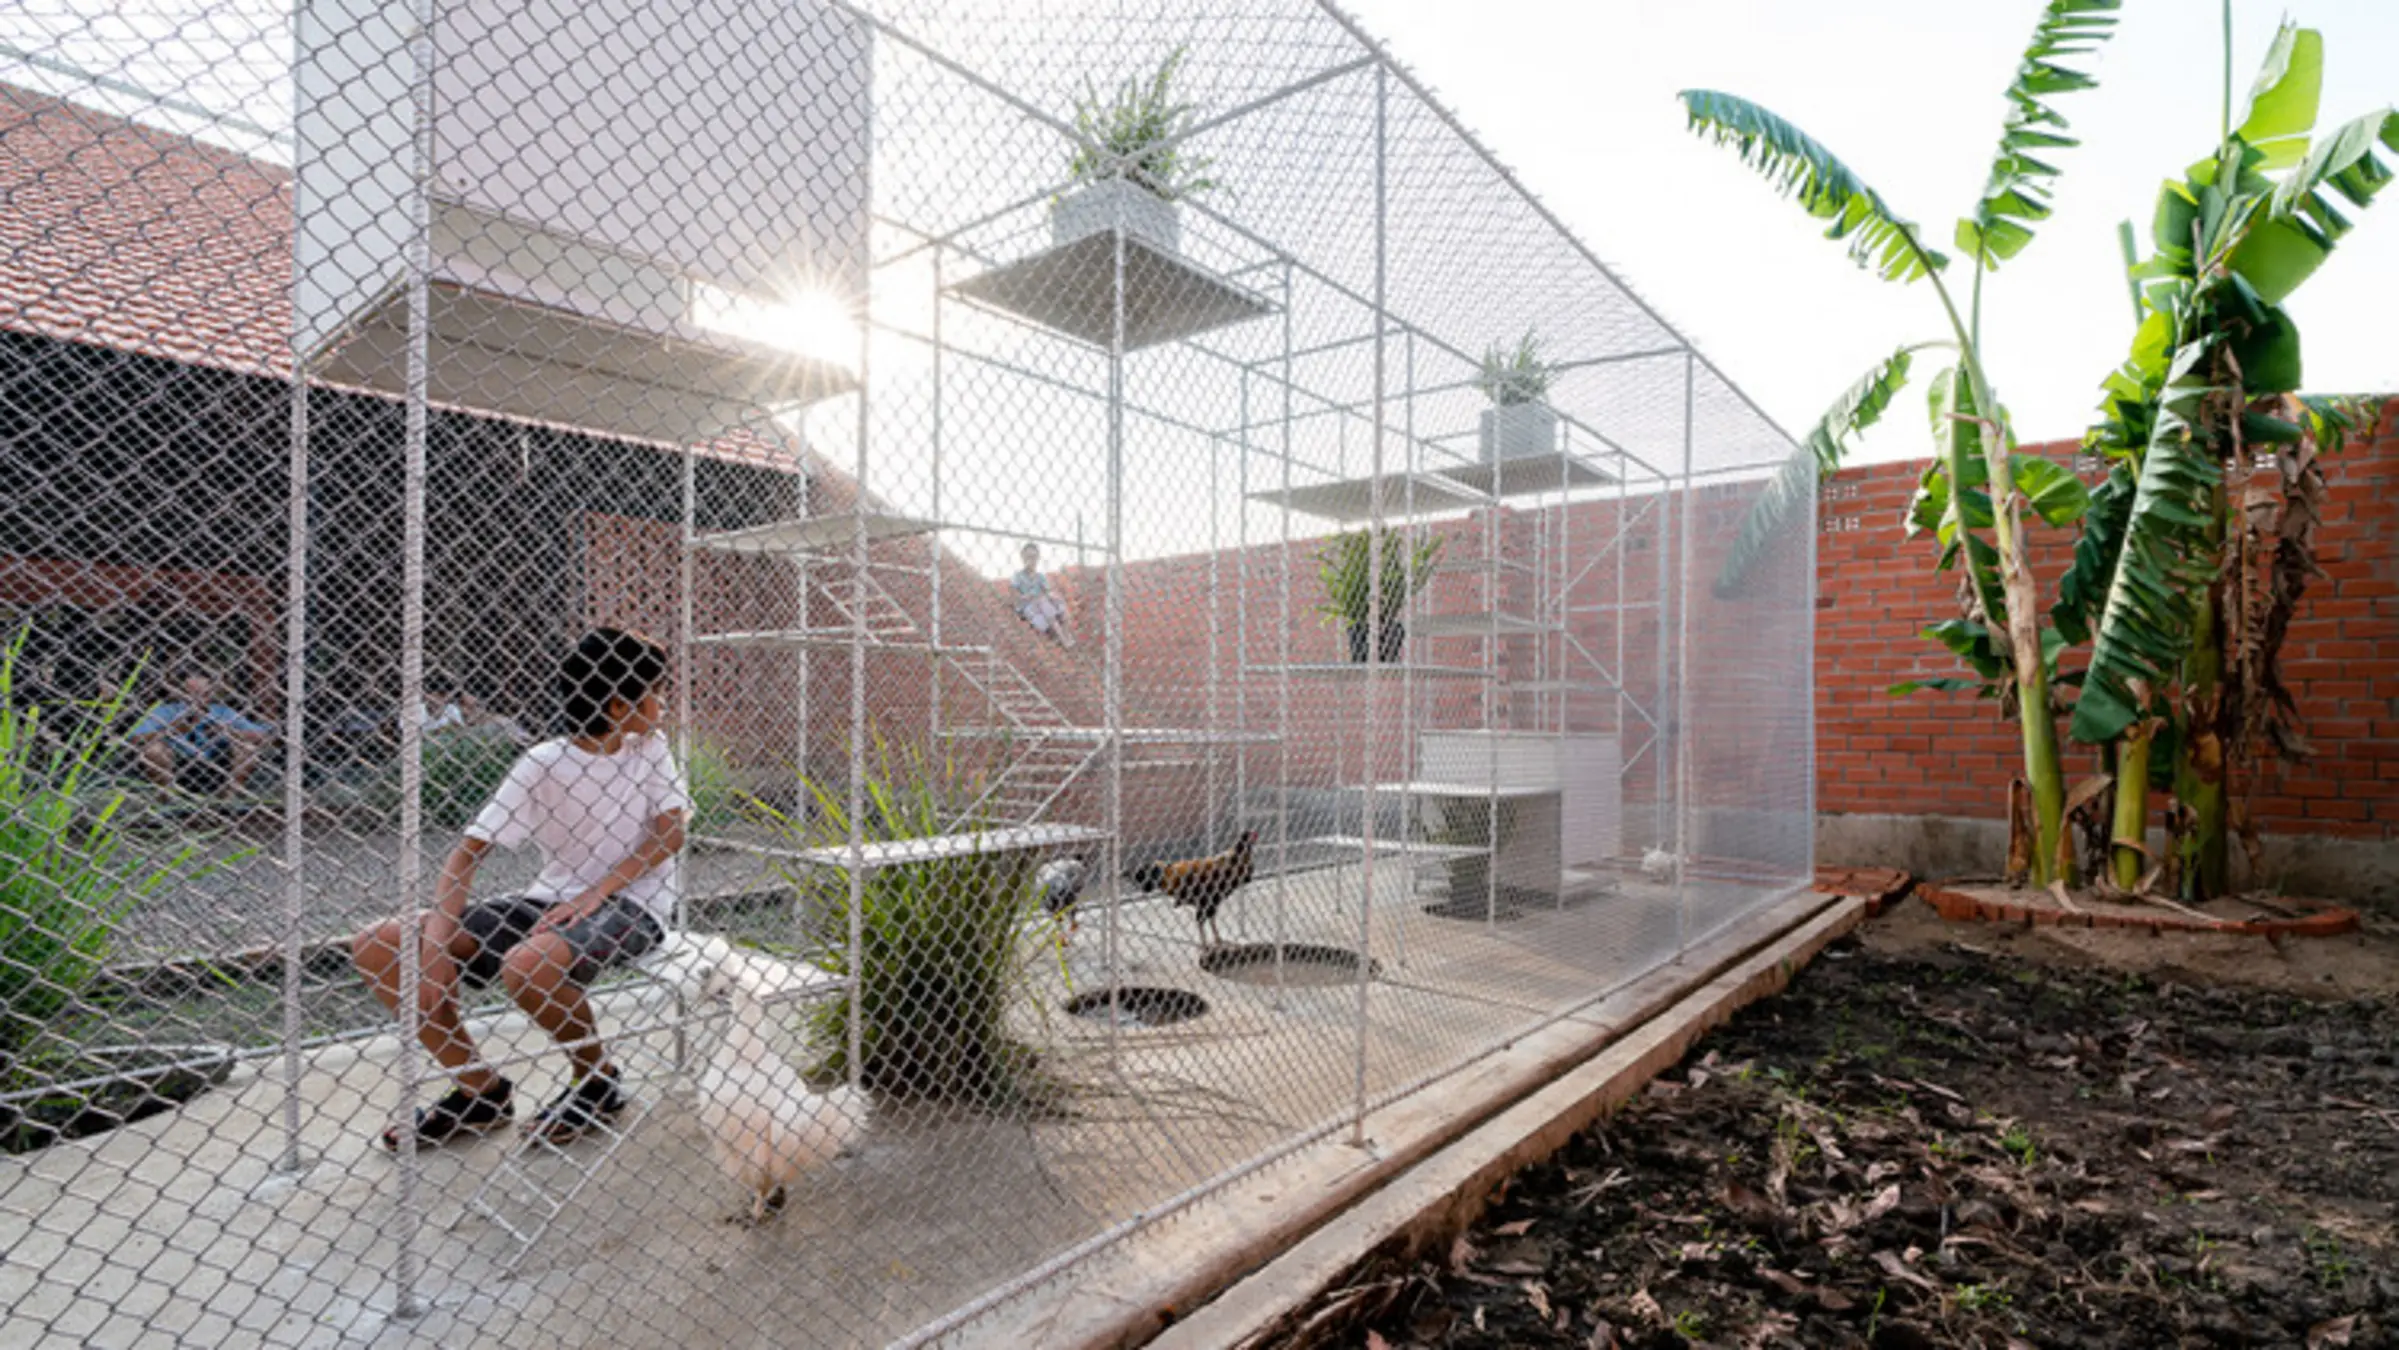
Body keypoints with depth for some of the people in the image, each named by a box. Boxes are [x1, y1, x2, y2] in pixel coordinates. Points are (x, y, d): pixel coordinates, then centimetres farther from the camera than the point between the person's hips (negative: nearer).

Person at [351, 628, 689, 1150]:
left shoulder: (649, 747, 1)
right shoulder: (542, 763, -2)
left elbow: (671, 833, -8)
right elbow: (470, 850, -5)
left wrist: (599, 891, -21)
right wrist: (435, 944, -17)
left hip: (631, 903, -3)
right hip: (550, 900, 4)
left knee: (527, 963, -35)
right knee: (376, 948, -6)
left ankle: (599, 1081, -7)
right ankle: (479, 1089, 4)